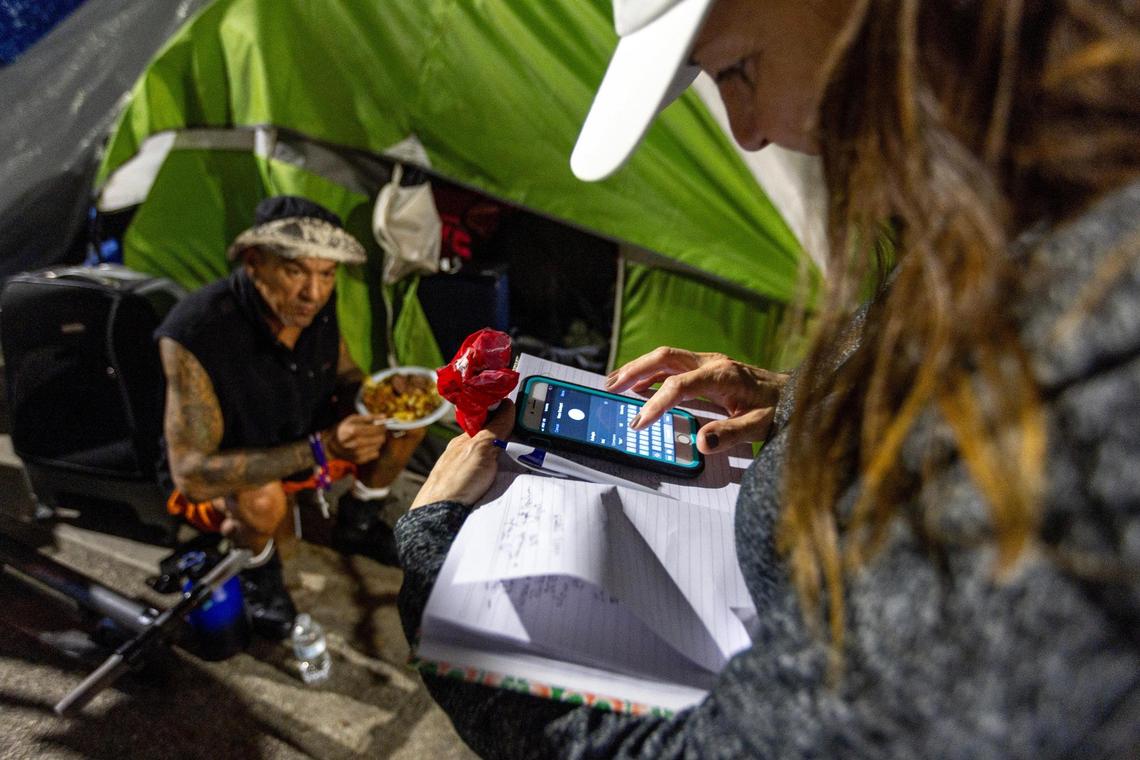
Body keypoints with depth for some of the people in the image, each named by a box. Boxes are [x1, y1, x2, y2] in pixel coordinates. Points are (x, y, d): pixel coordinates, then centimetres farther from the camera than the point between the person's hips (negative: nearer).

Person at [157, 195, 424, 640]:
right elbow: (192, 474, -35)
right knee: (261, 500, -39)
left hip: (305, 442, 6)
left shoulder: (316, 306, -17)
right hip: (225, 480, -5)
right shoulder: (194, 335, -34)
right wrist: (321, 449, -44)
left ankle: (357, 524, 14)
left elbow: (346, 377, 2)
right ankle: (257, 567, -1)